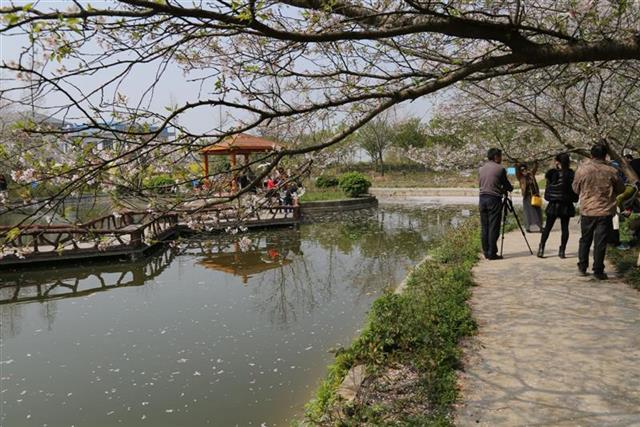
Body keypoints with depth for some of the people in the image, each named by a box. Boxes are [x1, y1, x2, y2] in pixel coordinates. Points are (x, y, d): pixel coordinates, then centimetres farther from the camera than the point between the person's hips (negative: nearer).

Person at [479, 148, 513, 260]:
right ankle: (492, 253, -1)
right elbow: (506, 185, 4)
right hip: (494, 199, -6)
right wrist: (511, 188, 28)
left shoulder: (481, 169, 12)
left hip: (482, 198, 6)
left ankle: (486, 252, 12)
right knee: (493, 227, -2)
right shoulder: (500, 169, -5)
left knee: (485, 227, 9)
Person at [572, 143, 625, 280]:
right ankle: (598, 271, 8)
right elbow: (621, 189, 6)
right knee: (600, 242, 4)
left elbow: (576, 189, 4)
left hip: (587, 211, 2)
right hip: (605, 212, -1)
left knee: (585, 240, 16)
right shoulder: (611, 172, -10)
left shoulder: (582, 169, -9)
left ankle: (582, 267, 23)